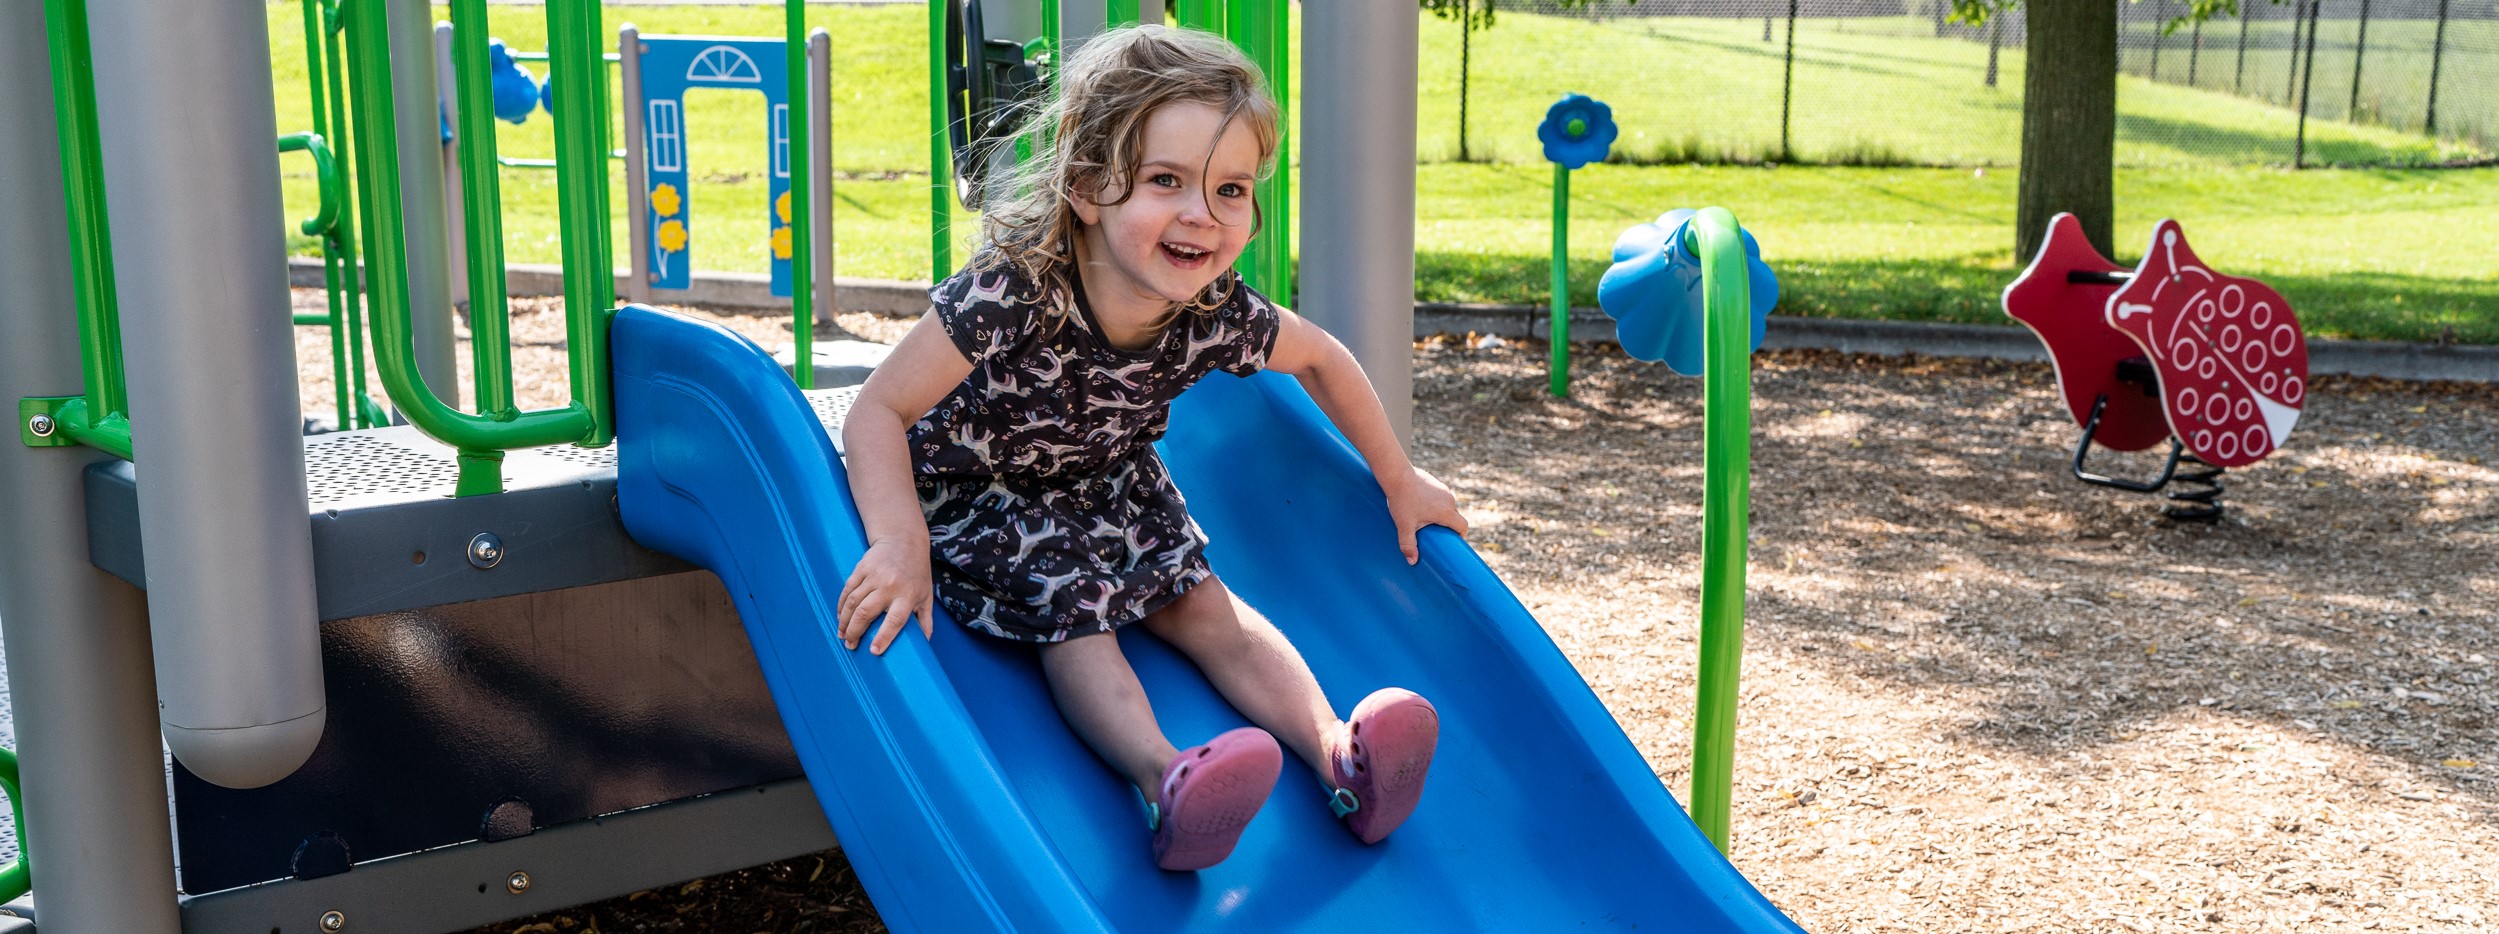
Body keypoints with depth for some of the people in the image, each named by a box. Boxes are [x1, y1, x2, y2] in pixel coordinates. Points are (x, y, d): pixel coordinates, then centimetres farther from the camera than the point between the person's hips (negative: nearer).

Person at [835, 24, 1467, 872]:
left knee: (1196, 598, -7)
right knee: (1070, 607, -23)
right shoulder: (1014, 293, -39)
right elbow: (879, 410, -33)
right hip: (979, 493, -4)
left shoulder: (1216, 315, -24)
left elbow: (1322, 360, -2)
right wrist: (900, 543, -46)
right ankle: (1160, 776, -39)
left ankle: (1337, 753, -15)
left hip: (1107, 485, 4)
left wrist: (1399, 480, 6)